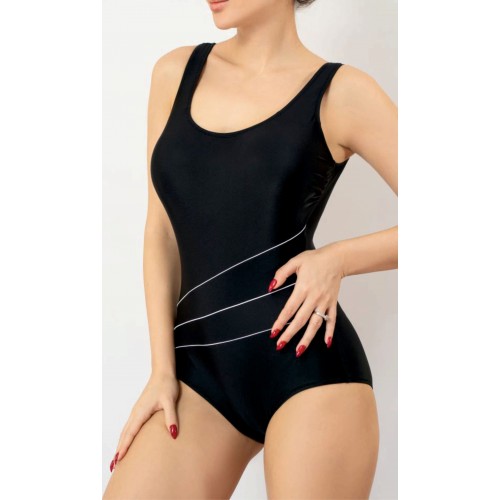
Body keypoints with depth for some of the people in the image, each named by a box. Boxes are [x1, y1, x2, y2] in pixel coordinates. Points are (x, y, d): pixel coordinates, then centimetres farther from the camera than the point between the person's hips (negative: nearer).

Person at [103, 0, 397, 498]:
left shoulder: (340, 93, -1)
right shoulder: (175, 72, 10)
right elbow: (162, 232, 10)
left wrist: (337, 259, -11)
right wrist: (163, 368, 4)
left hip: (309, 368, -3)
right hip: (199, 364, 4)